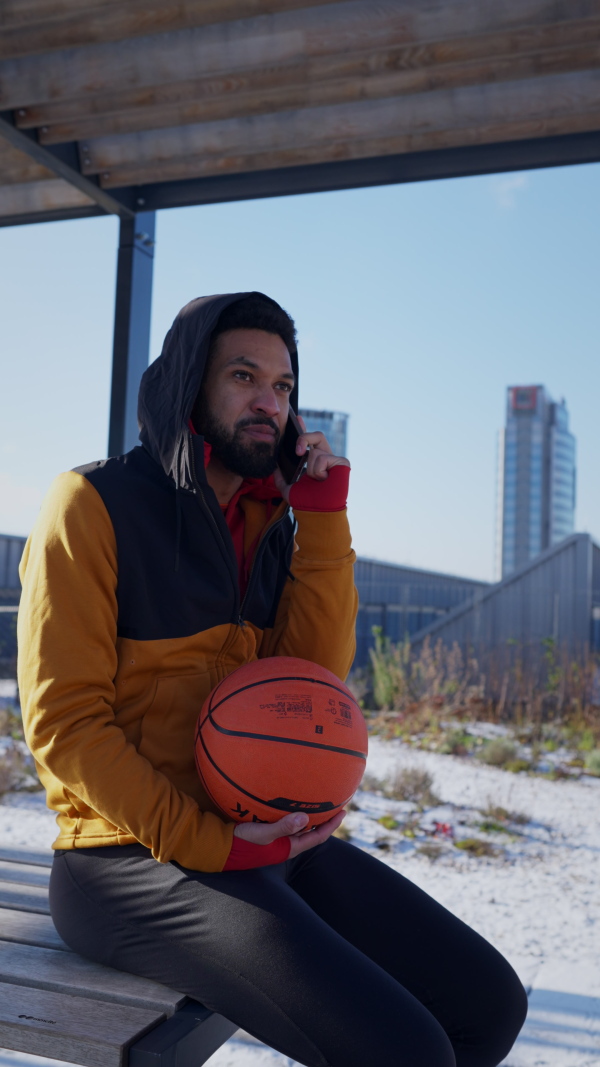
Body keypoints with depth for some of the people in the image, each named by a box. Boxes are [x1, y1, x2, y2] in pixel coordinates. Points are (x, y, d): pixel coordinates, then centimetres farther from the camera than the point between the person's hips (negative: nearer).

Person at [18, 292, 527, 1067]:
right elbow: (64, 721, -13)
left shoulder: (269, 524, 11)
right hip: (134, 858, -6)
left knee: (488, 1005, 0)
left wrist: (323, 516, -6)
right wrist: (210, 846, -19)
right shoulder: (94, 505, -9)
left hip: (266, 838, 7)